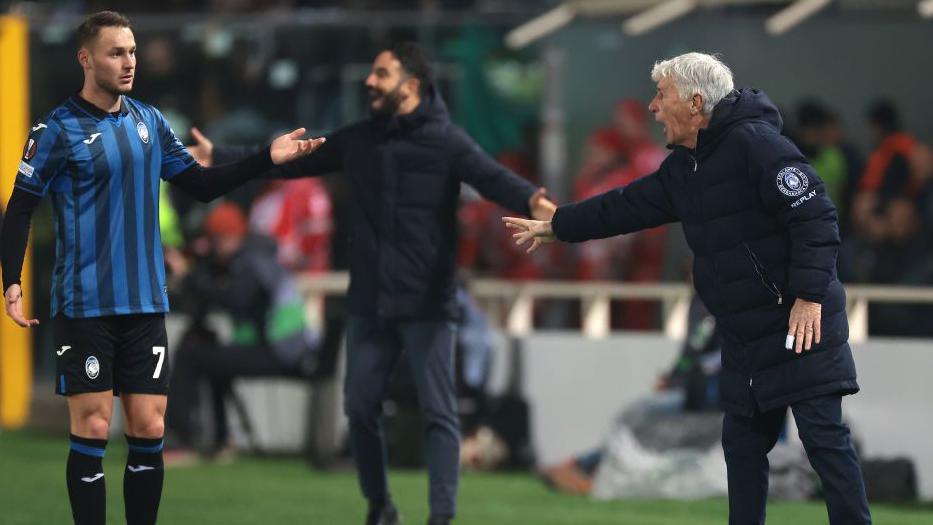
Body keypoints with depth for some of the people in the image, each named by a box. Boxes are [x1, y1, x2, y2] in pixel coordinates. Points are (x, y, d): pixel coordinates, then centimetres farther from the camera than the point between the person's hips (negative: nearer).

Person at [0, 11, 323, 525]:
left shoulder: (149, 121, 8)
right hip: (84, 305, -5)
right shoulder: (58, 129, -7)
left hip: (145, 303, 5)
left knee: (148, 431, 3)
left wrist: (268, 158, 4)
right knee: (92, 430, -5)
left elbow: (200, 185, 14)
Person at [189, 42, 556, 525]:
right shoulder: (357, 140, 8)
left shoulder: (445, 141, -9)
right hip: (369, 304, 5)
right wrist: (219, 158, 15)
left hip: (427, 304, -5)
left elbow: (493, 177, -25)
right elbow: (289, 162, 16)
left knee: (438, 413, -4)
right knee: (360, 408, 9)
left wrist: (530, 201, -47)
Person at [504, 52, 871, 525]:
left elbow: (815, 216, -21)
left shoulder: (754, 144, -16)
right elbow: (627, 206, 24)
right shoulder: (684, 167, 13)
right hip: (744, 335, 10)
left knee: (824, 436, -11)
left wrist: (809, 295, -25)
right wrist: (553, 227, 28)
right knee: (742, 442, 13)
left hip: (800, 324, -10)